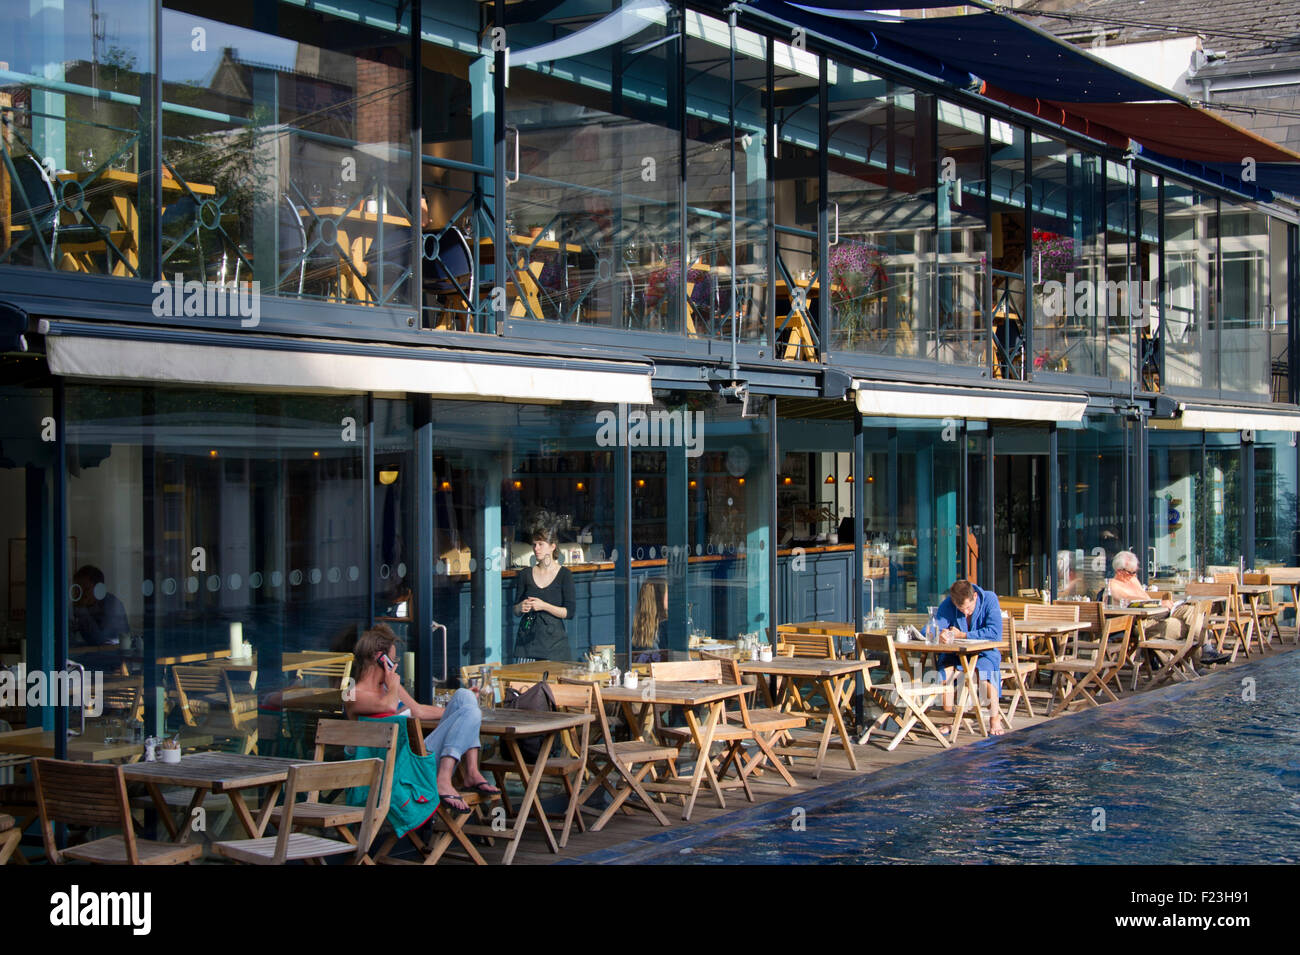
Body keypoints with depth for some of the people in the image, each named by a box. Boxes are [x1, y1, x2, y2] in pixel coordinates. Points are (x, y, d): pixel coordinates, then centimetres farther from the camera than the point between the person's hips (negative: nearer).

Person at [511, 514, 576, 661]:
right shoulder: (525, 574, 10)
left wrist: (544, 606, -14)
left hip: (554, 640, -2)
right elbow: (516, 611, 15)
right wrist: (521, 607, -7)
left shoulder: (564, 574, 1)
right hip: (527, 640, 2)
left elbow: (569, 612, -5)